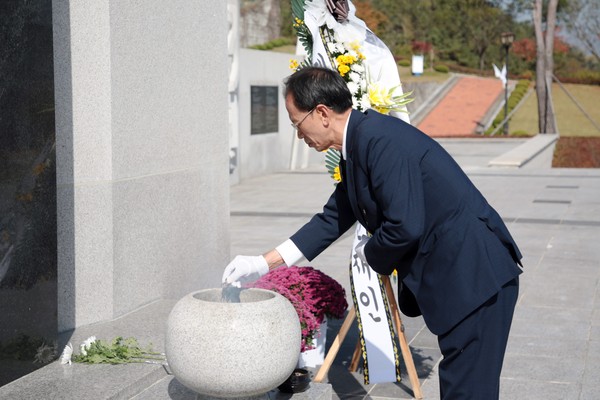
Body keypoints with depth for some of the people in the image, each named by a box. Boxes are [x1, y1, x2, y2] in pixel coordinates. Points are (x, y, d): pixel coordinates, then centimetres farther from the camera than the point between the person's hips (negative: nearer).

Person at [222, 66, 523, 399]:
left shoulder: (380, 140, -21)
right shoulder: (356, 144, 11)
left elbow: (405, 226, -26)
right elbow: (334, 218, 20)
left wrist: (370, 253, -4)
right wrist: (264, 263, 20)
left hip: (475, 275, -10)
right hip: (455, 275, 10)